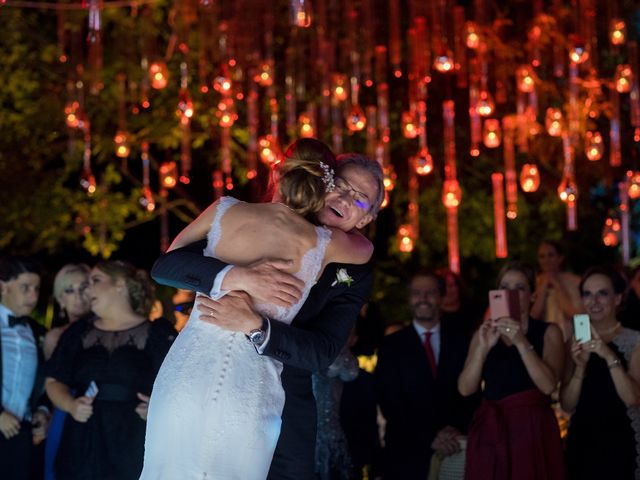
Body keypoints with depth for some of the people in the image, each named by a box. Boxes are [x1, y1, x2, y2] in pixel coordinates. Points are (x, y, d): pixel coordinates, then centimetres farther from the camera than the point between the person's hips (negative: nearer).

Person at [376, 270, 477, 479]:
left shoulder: (461, 341, 7)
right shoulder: (392, 346, 2)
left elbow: (472, 393, 4)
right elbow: (389, 402, -4)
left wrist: (458, 429, -14)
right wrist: (429, 438, -14)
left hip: (455, 451, 1)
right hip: (407, 454, -1)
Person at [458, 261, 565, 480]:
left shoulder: (548, 332, 2)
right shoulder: (484, 333, 10)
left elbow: (548, 385, -13)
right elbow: (465, 388, -3)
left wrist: (521, 342, -20)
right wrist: (483, 348, -16)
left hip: (532, 430, -2)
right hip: (489, 430, 2)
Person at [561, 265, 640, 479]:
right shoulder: (577, 343, 8)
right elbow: (567, 405, 1)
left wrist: (609, 356, -25)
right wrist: (580, 367, -14)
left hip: (621, 444, -4)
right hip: (581, 442, 4)